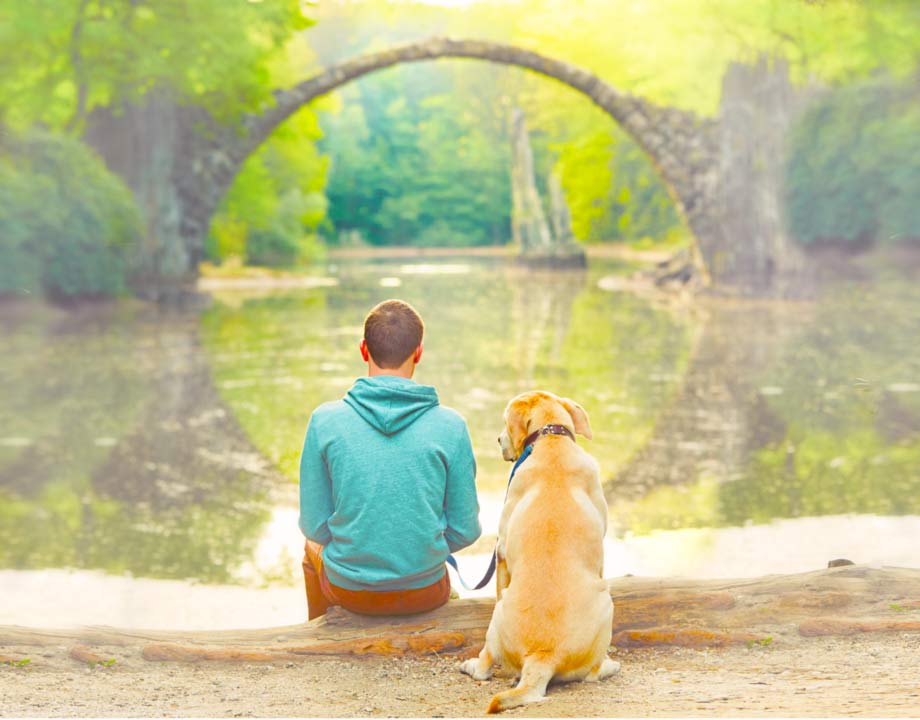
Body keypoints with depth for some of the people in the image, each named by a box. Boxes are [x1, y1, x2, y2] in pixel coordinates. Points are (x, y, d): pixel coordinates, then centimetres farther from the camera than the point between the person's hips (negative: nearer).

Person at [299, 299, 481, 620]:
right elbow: (465, 530, -7)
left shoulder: (325, 421, -13)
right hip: (425, 591, 1)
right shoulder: (450, 426, -13)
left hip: (349, 589, 0)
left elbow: (316, 526, -7)